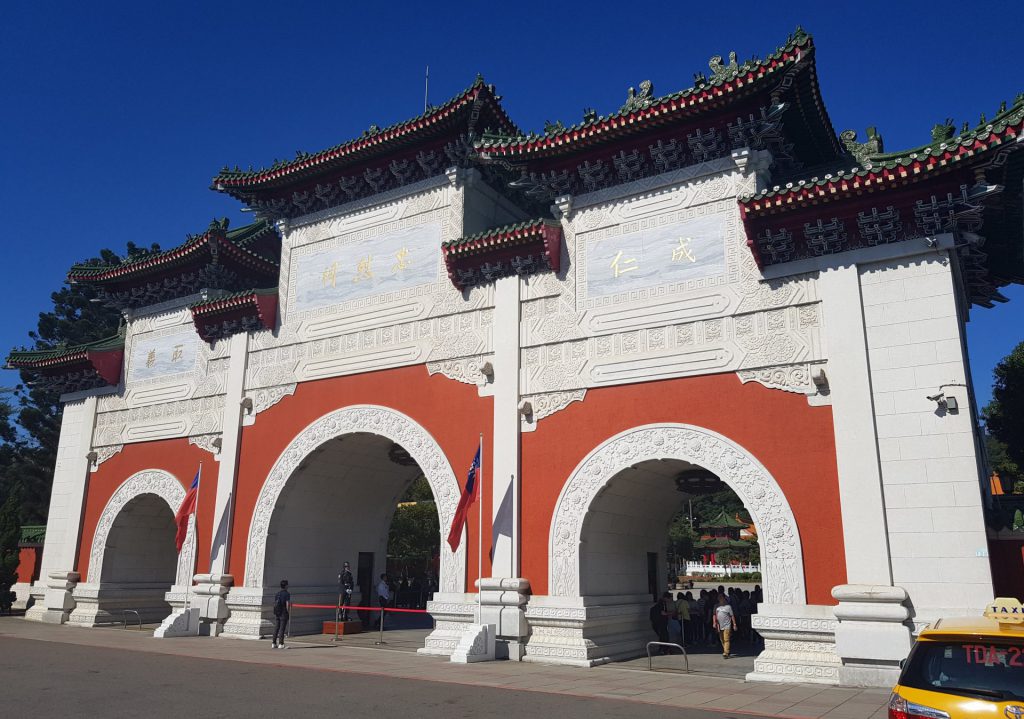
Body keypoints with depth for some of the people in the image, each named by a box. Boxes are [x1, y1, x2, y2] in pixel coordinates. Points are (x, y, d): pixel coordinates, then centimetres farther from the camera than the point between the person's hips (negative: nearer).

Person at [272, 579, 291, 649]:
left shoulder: (277, 594, 9)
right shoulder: (287, 594, -10)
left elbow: (274, 604, 10)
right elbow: (287, 604, -16)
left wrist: (275, 614, 15)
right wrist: (289, 613, -8)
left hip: (277, 614, 6)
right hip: (284, 614, -6)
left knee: (276, 628, 9)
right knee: (282, 628, -4)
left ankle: (274, 644, 11)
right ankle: (281, 644, -5)